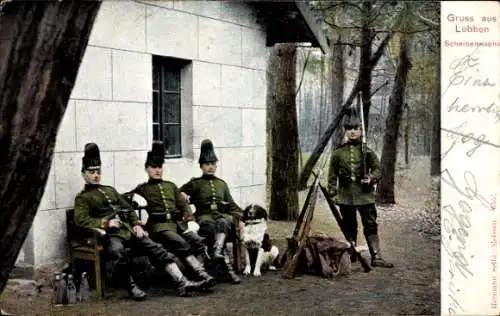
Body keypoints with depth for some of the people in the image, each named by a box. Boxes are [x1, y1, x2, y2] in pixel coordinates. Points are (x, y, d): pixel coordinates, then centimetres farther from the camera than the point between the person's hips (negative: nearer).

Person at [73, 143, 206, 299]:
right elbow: (80, 220, -8)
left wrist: (136, 224, 5)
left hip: (128, 230, 5)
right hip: (110, 234, -5)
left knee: (156, 249, -12)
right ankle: (131, 286, -25)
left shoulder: (110, 190, 26)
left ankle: (182, 283, -18)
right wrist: (105, 223, -19)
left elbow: (128, 208, 23)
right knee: (116, 251, -39)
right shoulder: (82, 198, 8)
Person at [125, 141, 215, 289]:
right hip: (160, 225, -4)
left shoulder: (171, 186, 27)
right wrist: (136, 198, -9)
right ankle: (202, 275, -38)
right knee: (182, 244, -32)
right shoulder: (143, 189, 17)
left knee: (198, 242, -25)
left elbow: (183, 204, 22)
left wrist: (190, 219, 4)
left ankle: (200, 272, -29)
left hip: (179, 223, 5)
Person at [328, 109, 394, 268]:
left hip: (365, 194, -1)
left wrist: (371, 178, -16)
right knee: (349, 227, 11)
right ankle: (351, 254, 23)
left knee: (371, 225, -5)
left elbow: (377, 169, 4)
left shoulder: (367, 150, 3)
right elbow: (333, 175, 10)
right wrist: (332, 192, 5)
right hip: (345, 195, 1)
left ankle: (376, 257, -5)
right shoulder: (338, 152, 6)